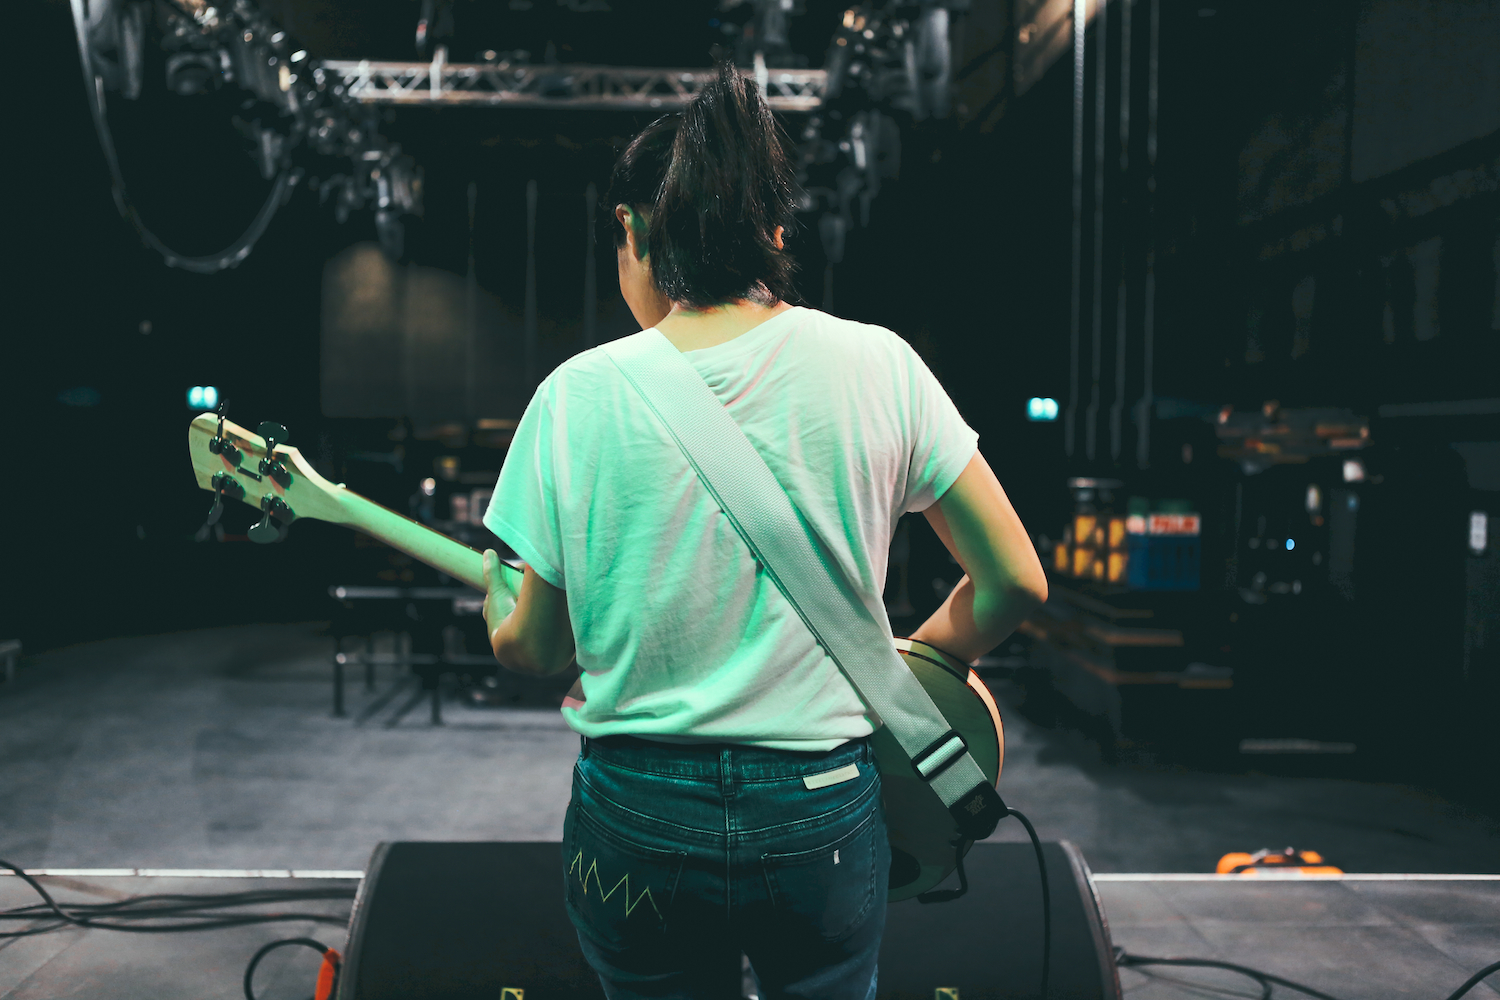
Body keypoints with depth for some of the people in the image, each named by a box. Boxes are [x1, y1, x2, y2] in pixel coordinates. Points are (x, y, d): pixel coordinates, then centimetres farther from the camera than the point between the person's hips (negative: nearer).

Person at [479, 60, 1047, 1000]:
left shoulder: (576, 395, -10)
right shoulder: (877, 365, -8)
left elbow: (529, 646, -3)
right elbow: (1016, 580, -4)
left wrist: (497, 593, 19)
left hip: (637, 824, 0)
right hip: (824, 816, 1)